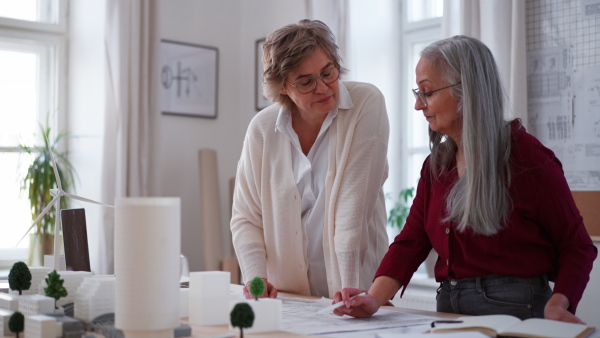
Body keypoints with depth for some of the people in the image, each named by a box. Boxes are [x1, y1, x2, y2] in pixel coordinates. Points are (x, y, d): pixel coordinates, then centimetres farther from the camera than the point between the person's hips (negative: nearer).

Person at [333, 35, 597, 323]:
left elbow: (577, 247, -4)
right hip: (449, 309, 5)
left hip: (514, 310, -5)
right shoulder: (437, 164, 13)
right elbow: (411, 241, 5)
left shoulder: (527, 157, -7)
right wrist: (374, 299, -10)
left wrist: (556, 306, -21)